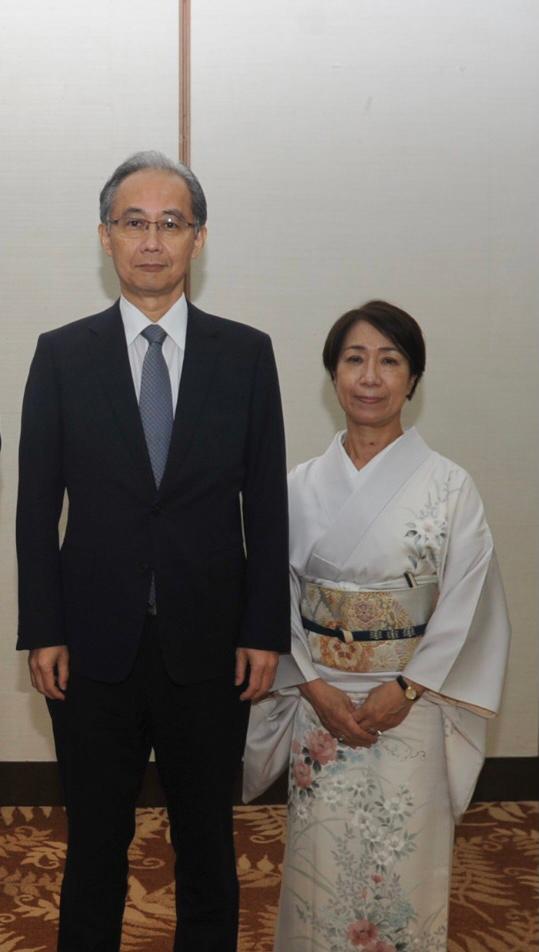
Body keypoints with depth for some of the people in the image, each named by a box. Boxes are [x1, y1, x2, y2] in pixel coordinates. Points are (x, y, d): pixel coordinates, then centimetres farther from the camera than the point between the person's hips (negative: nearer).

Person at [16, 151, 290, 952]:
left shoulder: (246, 354, 0)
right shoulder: (61, 355, 0)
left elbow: (267, 505, 0)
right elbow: (37, 505, 0)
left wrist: (265, 632, -3)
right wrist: (43, 633, -5)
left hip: (209, 647, 0)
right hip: (94, 646, 0)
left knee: (207, 842, 16)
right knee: (95, 845, 14)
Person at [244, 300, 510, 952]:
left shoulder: (449, 487, -6)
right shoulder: (303, 486, 0)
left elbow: (467, 605, -7)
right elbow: (278, 599, 1)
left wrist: (405, 689, -13)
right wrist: (316, 690, -9)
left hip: (411, 708, -1)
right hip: (320, 706, 2)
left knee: (401, 867, 4)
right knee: (321, 862, 9)